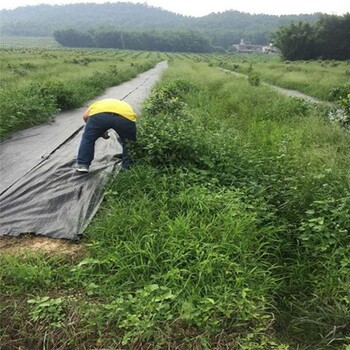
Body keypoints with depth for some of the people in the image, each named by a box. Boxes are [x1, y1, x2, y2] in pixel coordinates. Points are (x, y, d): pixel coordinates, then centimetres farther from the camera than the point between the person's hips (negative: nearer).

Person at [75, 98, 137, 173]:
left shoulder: (99, 103, 43)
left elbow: (85, 116, 25)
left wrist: (100, 132, 34)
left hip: (99, 113, 0)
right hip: (126, 116, 0)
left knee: (88, 138, 24)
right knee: (128, 142, 27)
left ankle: (82, 165, 25)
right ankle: (128, 167, 29)